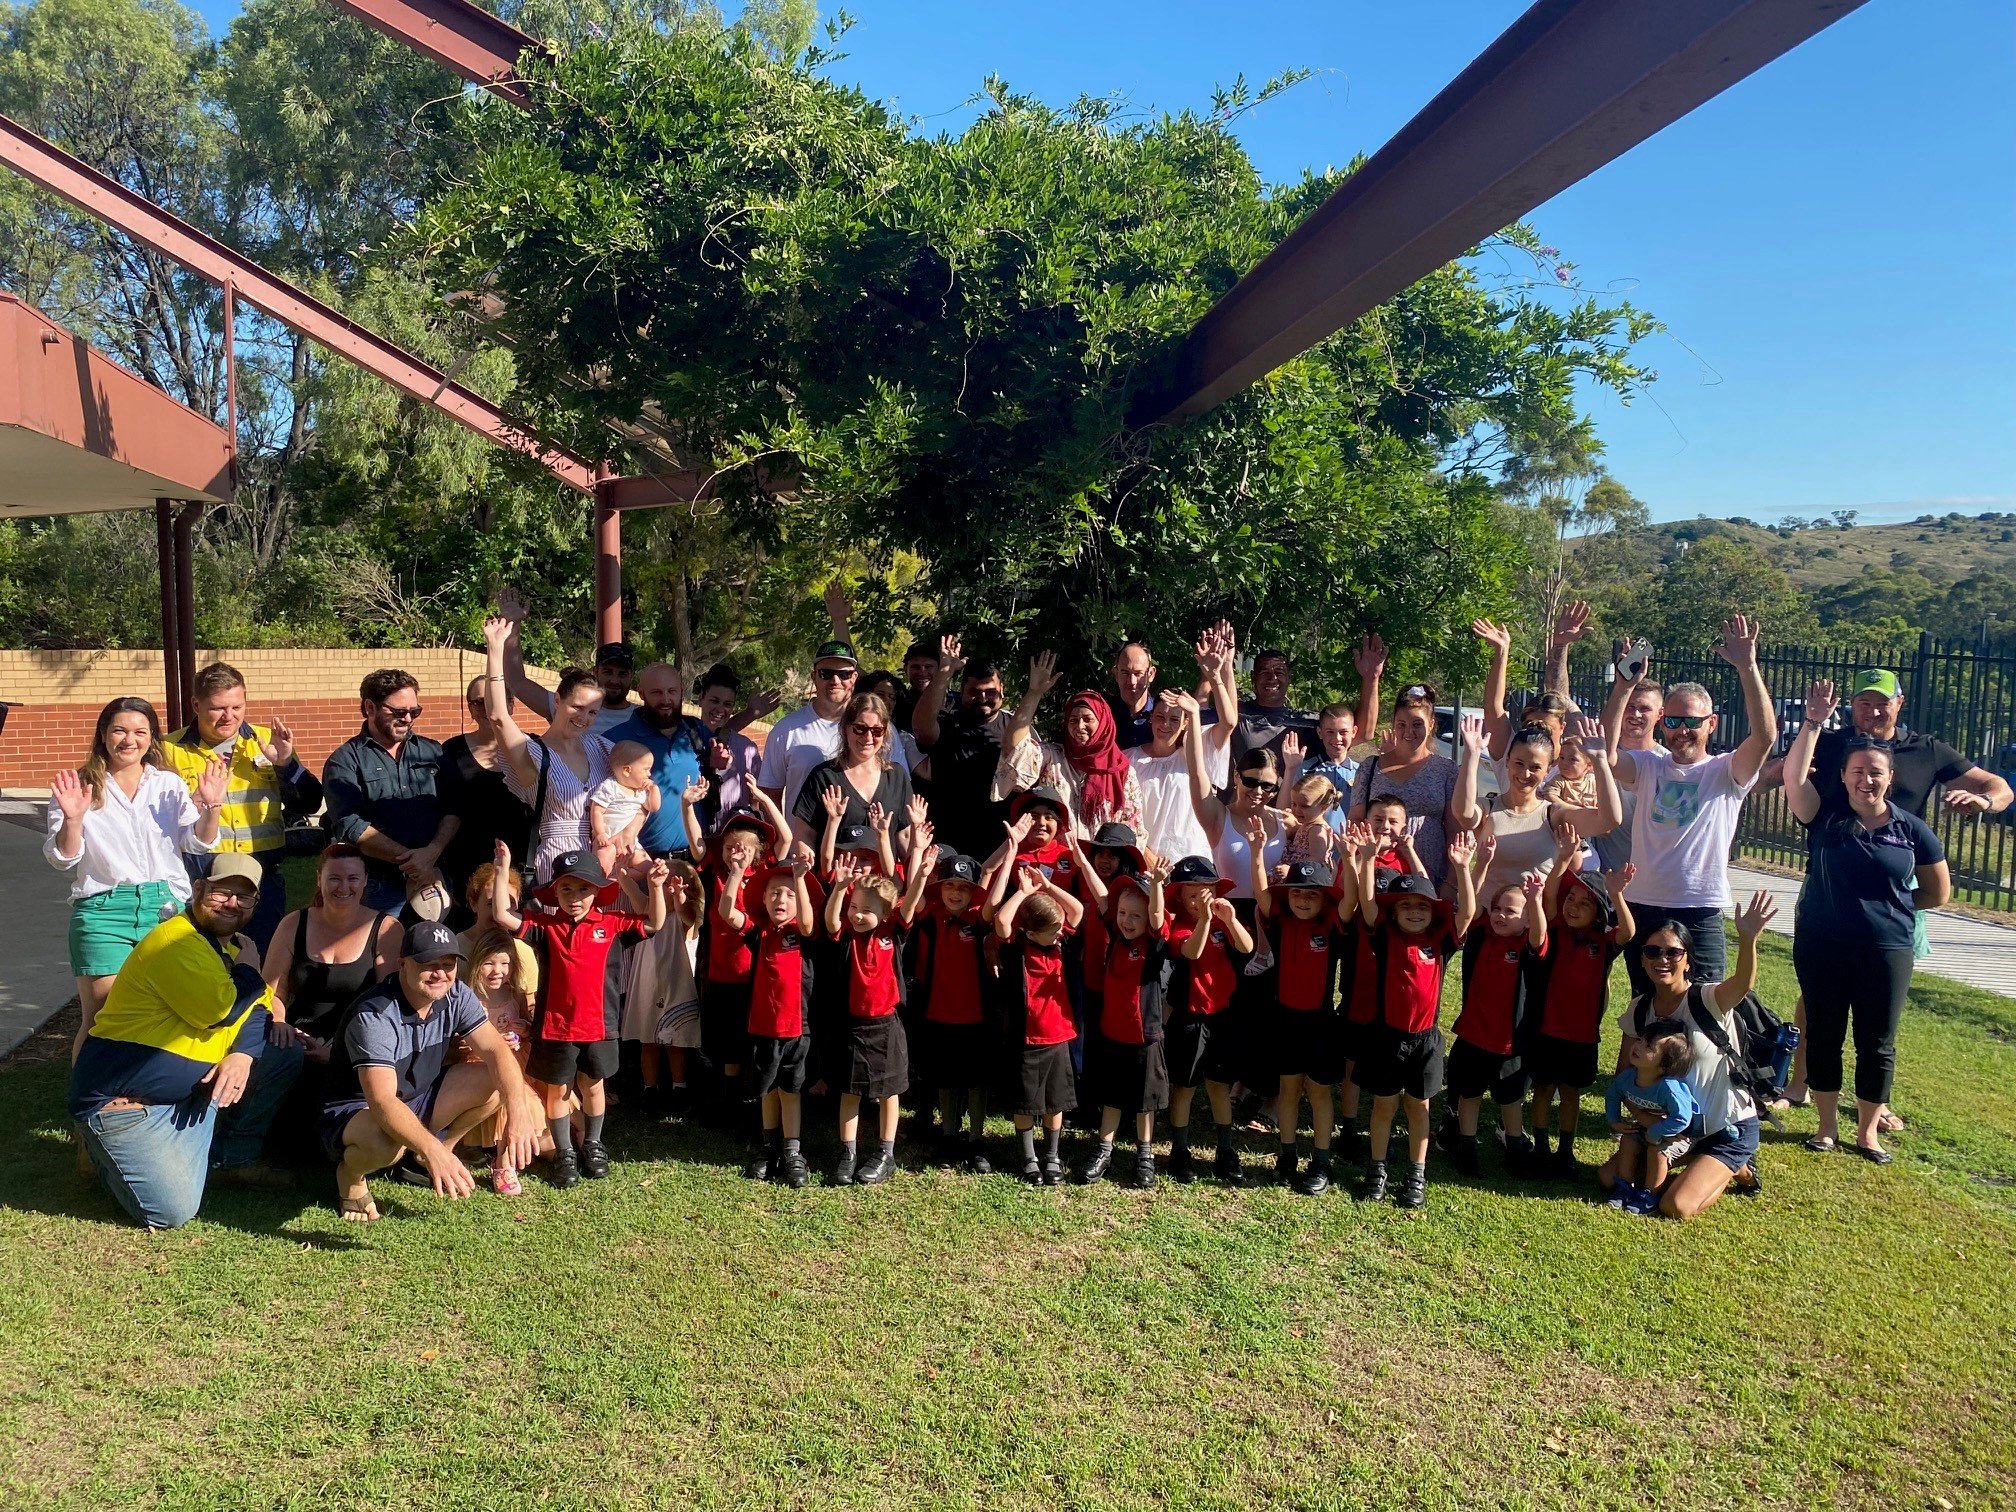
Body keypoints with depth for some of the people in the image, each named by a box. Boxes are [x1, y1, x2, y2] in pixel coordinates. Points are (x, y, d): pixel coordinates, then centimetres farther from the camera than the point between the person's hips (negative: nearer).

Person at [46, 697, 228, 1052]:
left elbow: (196, 843, 2)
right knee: (101, 1017, -3)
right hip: (103, 911, -2)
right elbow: (62, 859, -2)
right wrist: (72, 819, -20)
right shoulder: (78, 787, 3)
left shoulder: (169, 785, 11)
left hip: (168, 906, 2)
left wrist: (211, 808, -17)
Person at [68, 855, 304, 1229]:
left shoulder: (229, 946, 10)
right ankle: (105, 1148, 12)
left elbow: (257, 1010, 6)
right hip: (124, 1099, -9)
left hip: (193, 1088, 9)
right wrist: (249, 970, -8)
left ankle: (235, 1159, 13)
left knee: (286, 1054, 3)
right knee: (172, 1211, -16)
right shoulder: (174, 941, -20)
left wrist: (243, 1054, -14)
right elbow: (220, 1010, -28)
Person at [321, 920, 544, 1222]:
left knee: (498, 1082, -14)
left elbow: (496, 1050, -16)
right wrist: (433, 1150, -53)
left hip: (420, 1099, 6)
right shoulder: (374, 1016, -30)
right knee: (386, 1143, -40)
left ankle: (435, 1152, 7)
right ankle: (351, 1173, -3)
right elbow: (382, 1101, -40)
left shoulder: (455, 995, -11)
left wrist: (518, 1114, -33)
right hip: (357, 1111, -6)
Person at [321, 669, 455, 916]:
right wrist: (411, 860, -16)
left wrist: (432, 852, -15)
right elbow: (352, 828, -11)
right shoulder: (344, 762, 1)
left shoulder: (432, 752, 13)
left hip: (434, 879, 3)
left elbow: (453, 811, 4)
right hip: (379, 888, -3)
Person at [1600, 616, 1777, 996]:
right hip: (1643, 907, 3)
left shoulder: (1725, 772, 2)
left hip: (1700, 911, -2)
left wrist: (1747, 667, -24)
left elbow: (1764, 736, -16)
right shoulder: (1648, 766, 8)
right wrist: (1623, 685, -19)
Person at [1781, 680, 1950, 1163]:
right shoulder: (1825, 818, -3)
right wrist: (1813, 722, -25)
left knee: (1877, 1044, 7)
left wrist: (1890, 904, 3)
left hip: (1886, 951, 0)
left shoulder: (1912, 830, 0)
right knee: (1823, 1036, 8)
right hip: (1821, 947, 0)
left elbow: (1939, 892, 10)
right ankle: (1827, 1125, 23)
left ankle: (1868, 1130, 23)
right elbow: (1794, 778, -20)